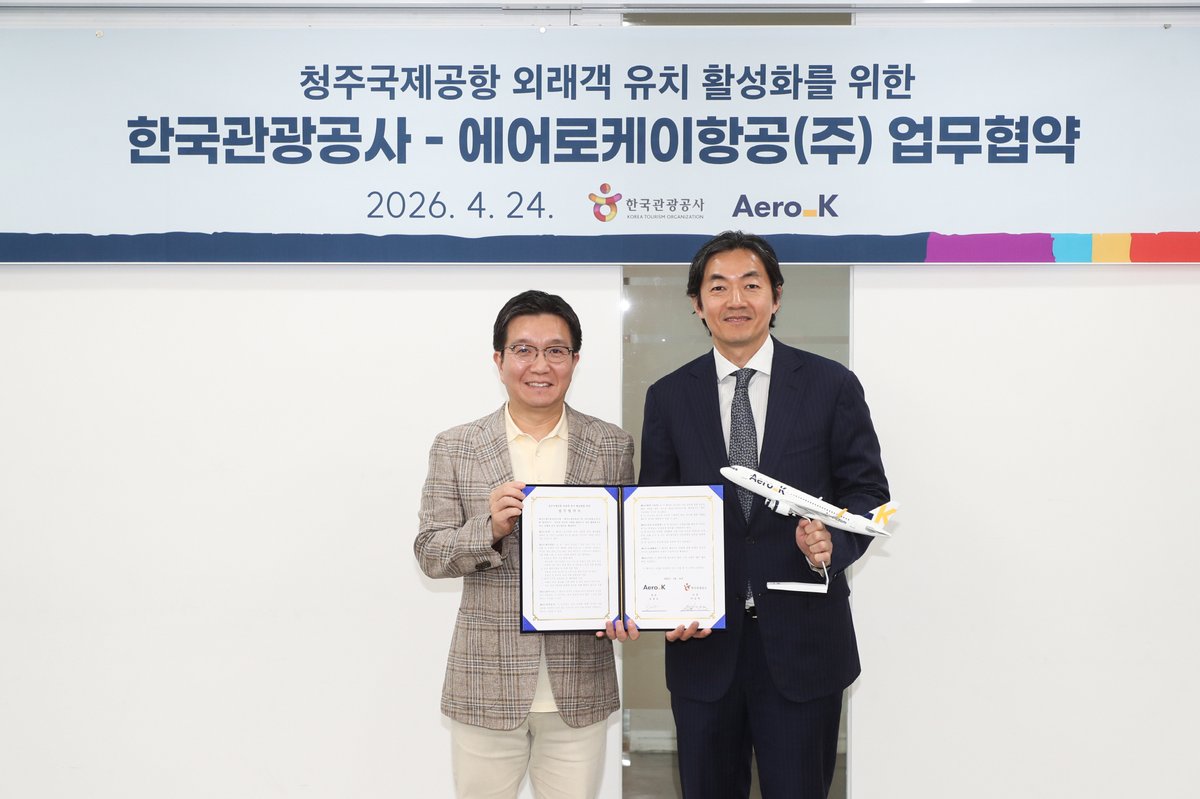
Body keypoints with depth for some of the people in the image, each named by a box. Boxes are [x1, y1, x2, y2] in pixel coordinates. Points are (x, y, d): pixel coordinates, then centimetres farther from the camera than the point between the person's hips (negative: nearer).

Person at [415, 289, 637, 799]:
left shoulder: (613, 446, 3)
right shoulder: (455, 448, 0)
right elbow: (430, 553, 0)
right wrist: (490, 527, -18)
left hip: (579, 687, 1)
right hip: (487, 684, 0)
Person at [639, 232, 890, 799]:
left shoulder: (832, 386, 0)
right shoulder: (668, 398, 4)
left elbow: (868, 492, 3)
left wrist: (833, 541, -18)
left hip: (803, 641, -1)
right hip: (704, 640, 2)